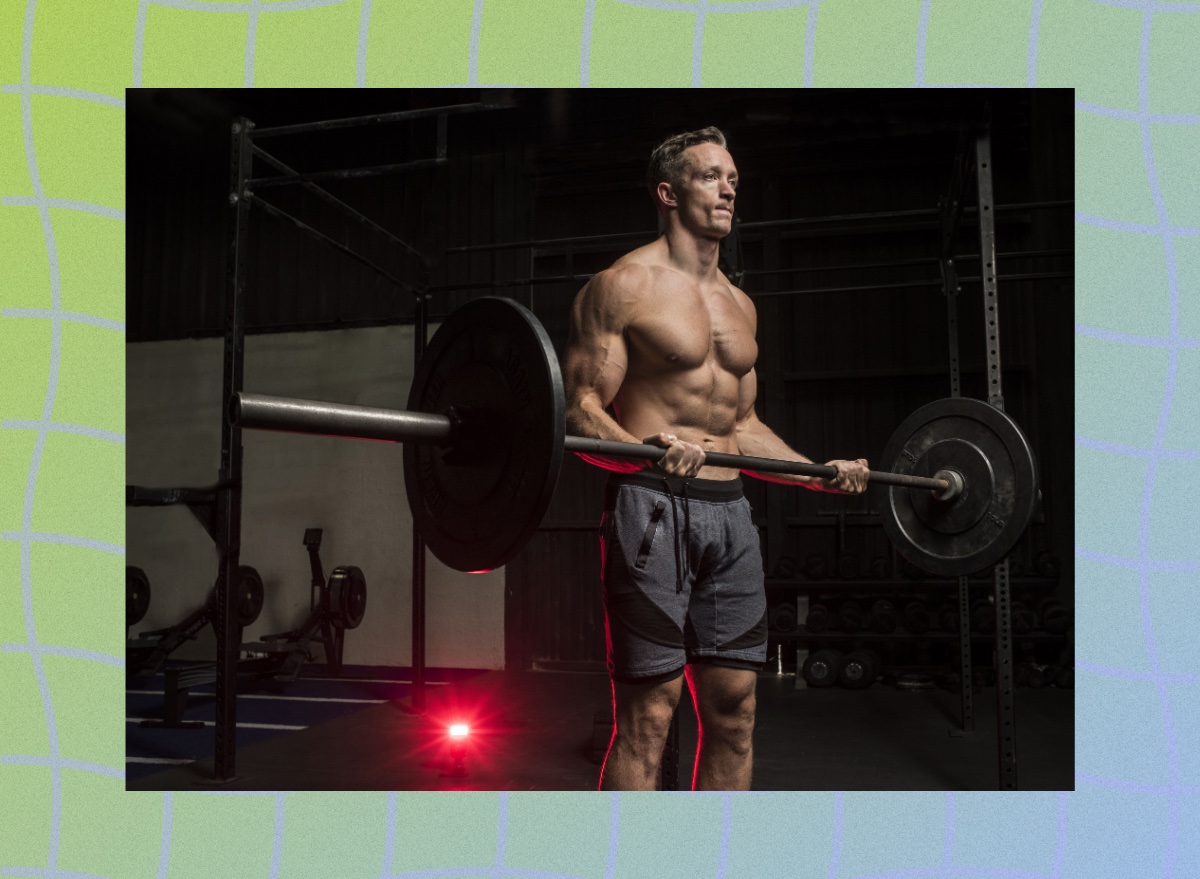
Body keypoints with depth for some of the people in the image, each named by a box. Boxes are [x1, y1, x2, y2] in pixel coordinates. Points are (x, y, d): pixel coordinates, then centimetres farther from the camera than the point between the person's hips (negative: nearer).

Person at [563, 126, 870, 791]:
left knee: (735, 708, 10)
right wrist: (649, 451, -29)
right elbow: (579, 411, -10)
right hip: (652, 505, -7)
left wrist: (820, 473, 13)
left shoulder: (739, 304, 19)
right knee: (646, 716, -5)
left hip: (729, 512, 7)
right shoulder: (624, 286, -3)